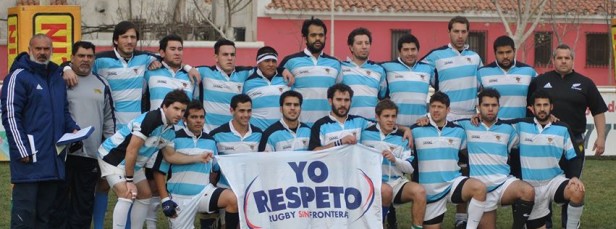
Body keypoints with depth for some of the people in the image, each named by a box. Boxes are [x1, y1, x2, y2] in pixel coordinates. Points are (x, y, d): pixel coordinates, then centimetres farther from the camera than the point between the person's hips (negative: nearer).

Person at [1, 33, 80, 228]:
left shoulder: (57, 77, 18)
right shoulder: (18, 77, -5)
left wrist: (72, 129, 7)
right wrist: (22, 151, -16)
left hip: (54, 159, 7)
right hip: (29, 157, -7)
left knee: (46, 212, 11)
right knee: (25, 212, -7)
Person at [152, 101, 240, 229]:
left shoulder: (211, 141, 7)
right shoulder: (174, 139, -6)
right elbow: (159, 171, -5)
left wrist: (214, 198, 11)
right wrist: (165, 199, -10)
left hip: (204, 192, 2)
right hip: (180, 198, -2)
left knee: (234, 199, -24)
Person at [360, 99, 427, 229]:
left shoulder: (402, 138, 7)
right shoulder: (366, 133, 2)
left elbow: (410, 168, 3)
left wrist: (395, 159, -13)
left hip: (396, 182, 3)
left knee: (419, 191, -25)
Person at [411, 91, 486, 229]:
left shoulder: (458, 131, 4)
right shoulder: (417, 130, -5)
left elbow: (468, 152, 17)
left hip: (453, 182, 0)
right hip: (429, 190, 0)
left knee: (479, 188, -31)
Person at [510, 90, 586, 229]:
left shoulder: (562, 129, -2)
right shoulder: (521, 126, -2)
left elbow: (574, 157, 2)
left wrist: (575, 177, -14)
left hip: (555, 180, -1)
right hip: (532, 187, 1)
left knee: (577, 192, -33)